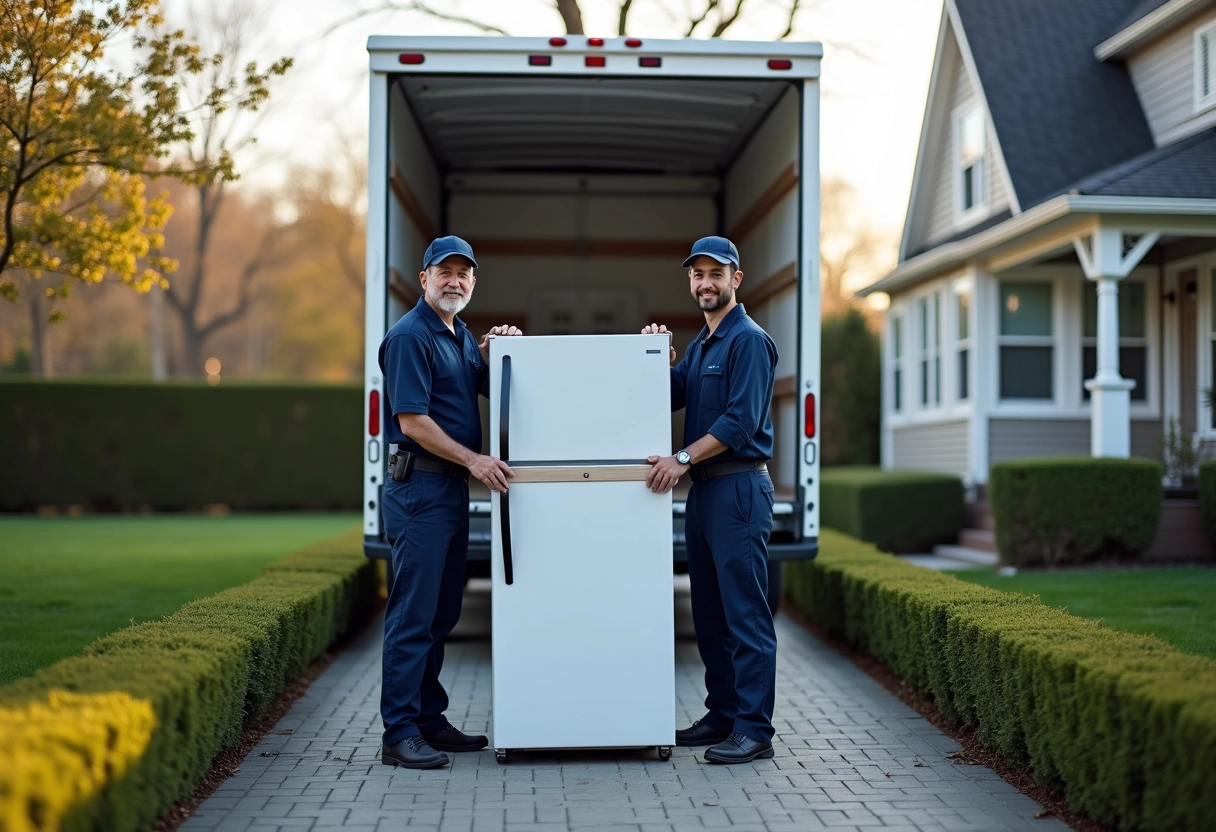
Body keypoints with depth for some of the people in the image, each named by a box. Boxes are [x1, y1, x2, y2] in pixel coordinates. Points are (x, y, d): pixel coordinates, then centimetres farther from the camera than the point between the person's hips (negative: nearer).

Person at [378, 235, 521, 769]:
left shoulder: (461, 336, 17)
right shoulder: (410, 336, -11)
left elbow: (491, 389, 26)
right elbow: (412, 421, -17)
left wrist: (494, 350, 8)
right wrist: (473, 460, -17)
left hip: (454, 486, 9)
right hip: (419, 484, -9)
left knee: (443, 611, 13)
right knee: (413, 611, -8)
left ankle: (429, 719, 21)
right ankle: (399, 734, -5)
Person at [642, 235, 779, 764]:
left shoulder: (749, 340, -9)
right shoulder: (699, 344, 20)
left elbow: (741, 421, -18)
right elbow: (667, 397, 16)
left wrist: (683, 458, -21)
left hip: (739, 487, -9)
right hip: (703, 489, 9)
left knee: (745, 613, -8)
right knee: (709, 613, 13)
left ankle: (753, 730, -5)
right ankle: (722, 715, 21)